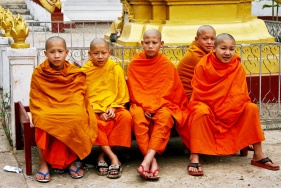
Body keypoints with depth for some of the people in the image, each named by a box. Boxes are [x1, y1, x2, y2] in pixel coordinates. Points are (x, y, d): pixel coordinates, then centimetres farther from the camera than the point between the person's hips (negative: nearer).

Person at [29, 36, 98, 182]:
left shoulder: (75, 74, 0)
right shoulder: (38, 74, -2)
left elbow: (78, 99, 2)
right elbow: (36, 101, 1)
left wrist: (75, 113, -17)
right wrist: (41, 116, -15)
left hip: (71, 114, 1)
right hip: (46, 112, -1)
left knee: (78, 118, -31)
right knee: (42, 121, -33)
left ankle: (71, 161, -12)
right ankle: (43, 163, -17)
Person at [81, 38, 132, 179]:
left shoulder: (116, 69, 2)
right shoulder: (85, 71, 0)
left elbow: (122, 93, 4)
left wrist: (113, 108, -12)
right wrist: (99, 111, -13)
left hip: (113, 108, 1)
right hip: (93, 109, -1)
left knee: (126, 117, -29)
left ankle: (102, 155, -22)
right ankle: (113, 157, -27)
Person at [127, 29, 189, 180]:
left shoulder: (167, 65, -3)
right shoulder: (134, 63, 0)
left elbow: (167, 91, -6)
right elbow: (135, 90, -2)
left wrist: (154, 107, -19)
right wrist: (144, 107, -17)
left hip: (162, 105, -1)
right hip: (141, 104, 1)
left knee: (165, 116, -34)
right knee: (138, 116, -33)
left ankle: (146, 160, -43)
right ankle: (153, 161, -37)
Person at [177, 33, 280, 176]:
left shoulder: (238, 68, -7)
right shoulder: (203, 65, -13)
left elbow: (240, 95, -9)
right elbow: (198, 92, -11)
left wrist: (226, 110, -20)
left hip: (230, 112, 4)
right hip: (206, 106, -3)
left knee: (251, 108, -18)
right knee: (201, 111, -36)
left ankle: (258, 155, -10)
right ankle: (194, 158, -35)